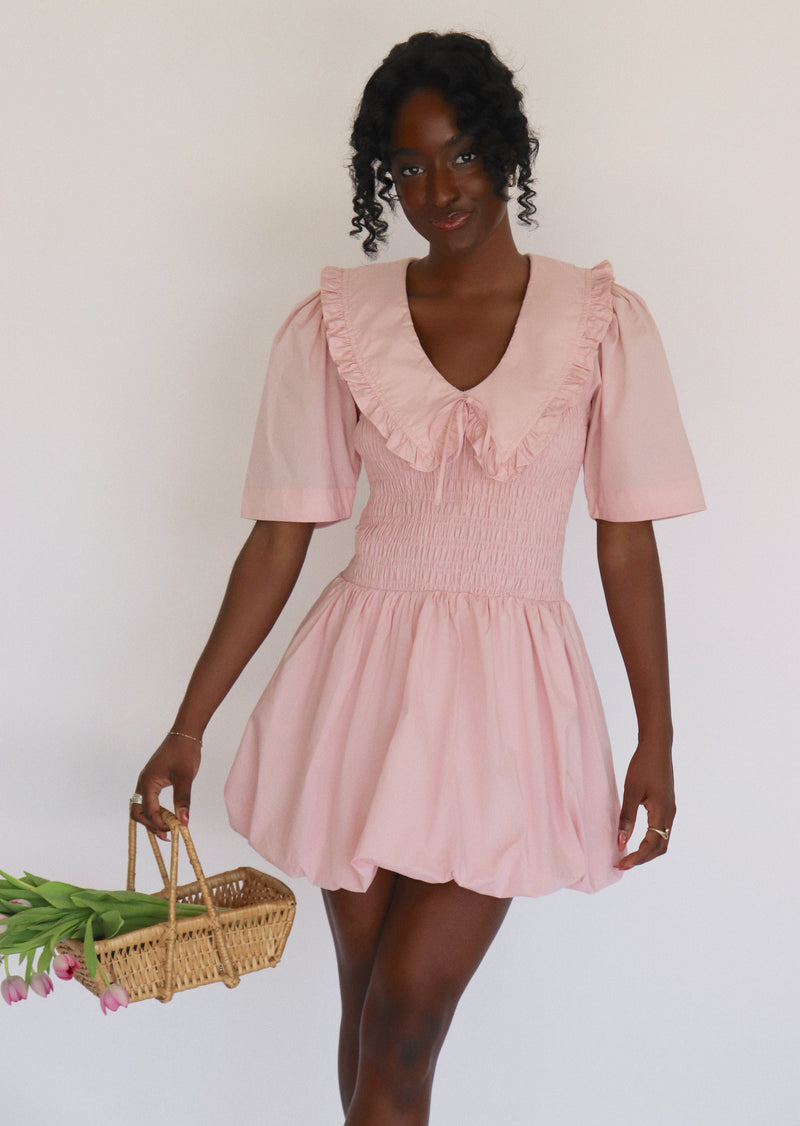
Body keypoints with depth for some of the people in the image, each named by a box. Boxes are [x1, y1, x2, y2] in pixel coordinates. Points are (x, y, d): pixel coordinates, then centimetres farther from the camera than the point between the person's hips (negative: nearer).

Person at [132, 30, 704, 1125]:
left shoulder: (604, 324, -3)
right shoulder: (332, 327, -2)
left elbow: (628, 543, 0)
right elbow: (279, 542, 0)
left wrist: (657, 737, 1)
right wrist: (190, 723, -1)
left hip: (507, 698, -1)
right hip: (365, 678, 2)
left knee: (409, 1009, -3)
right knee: (371, 1001, 13)